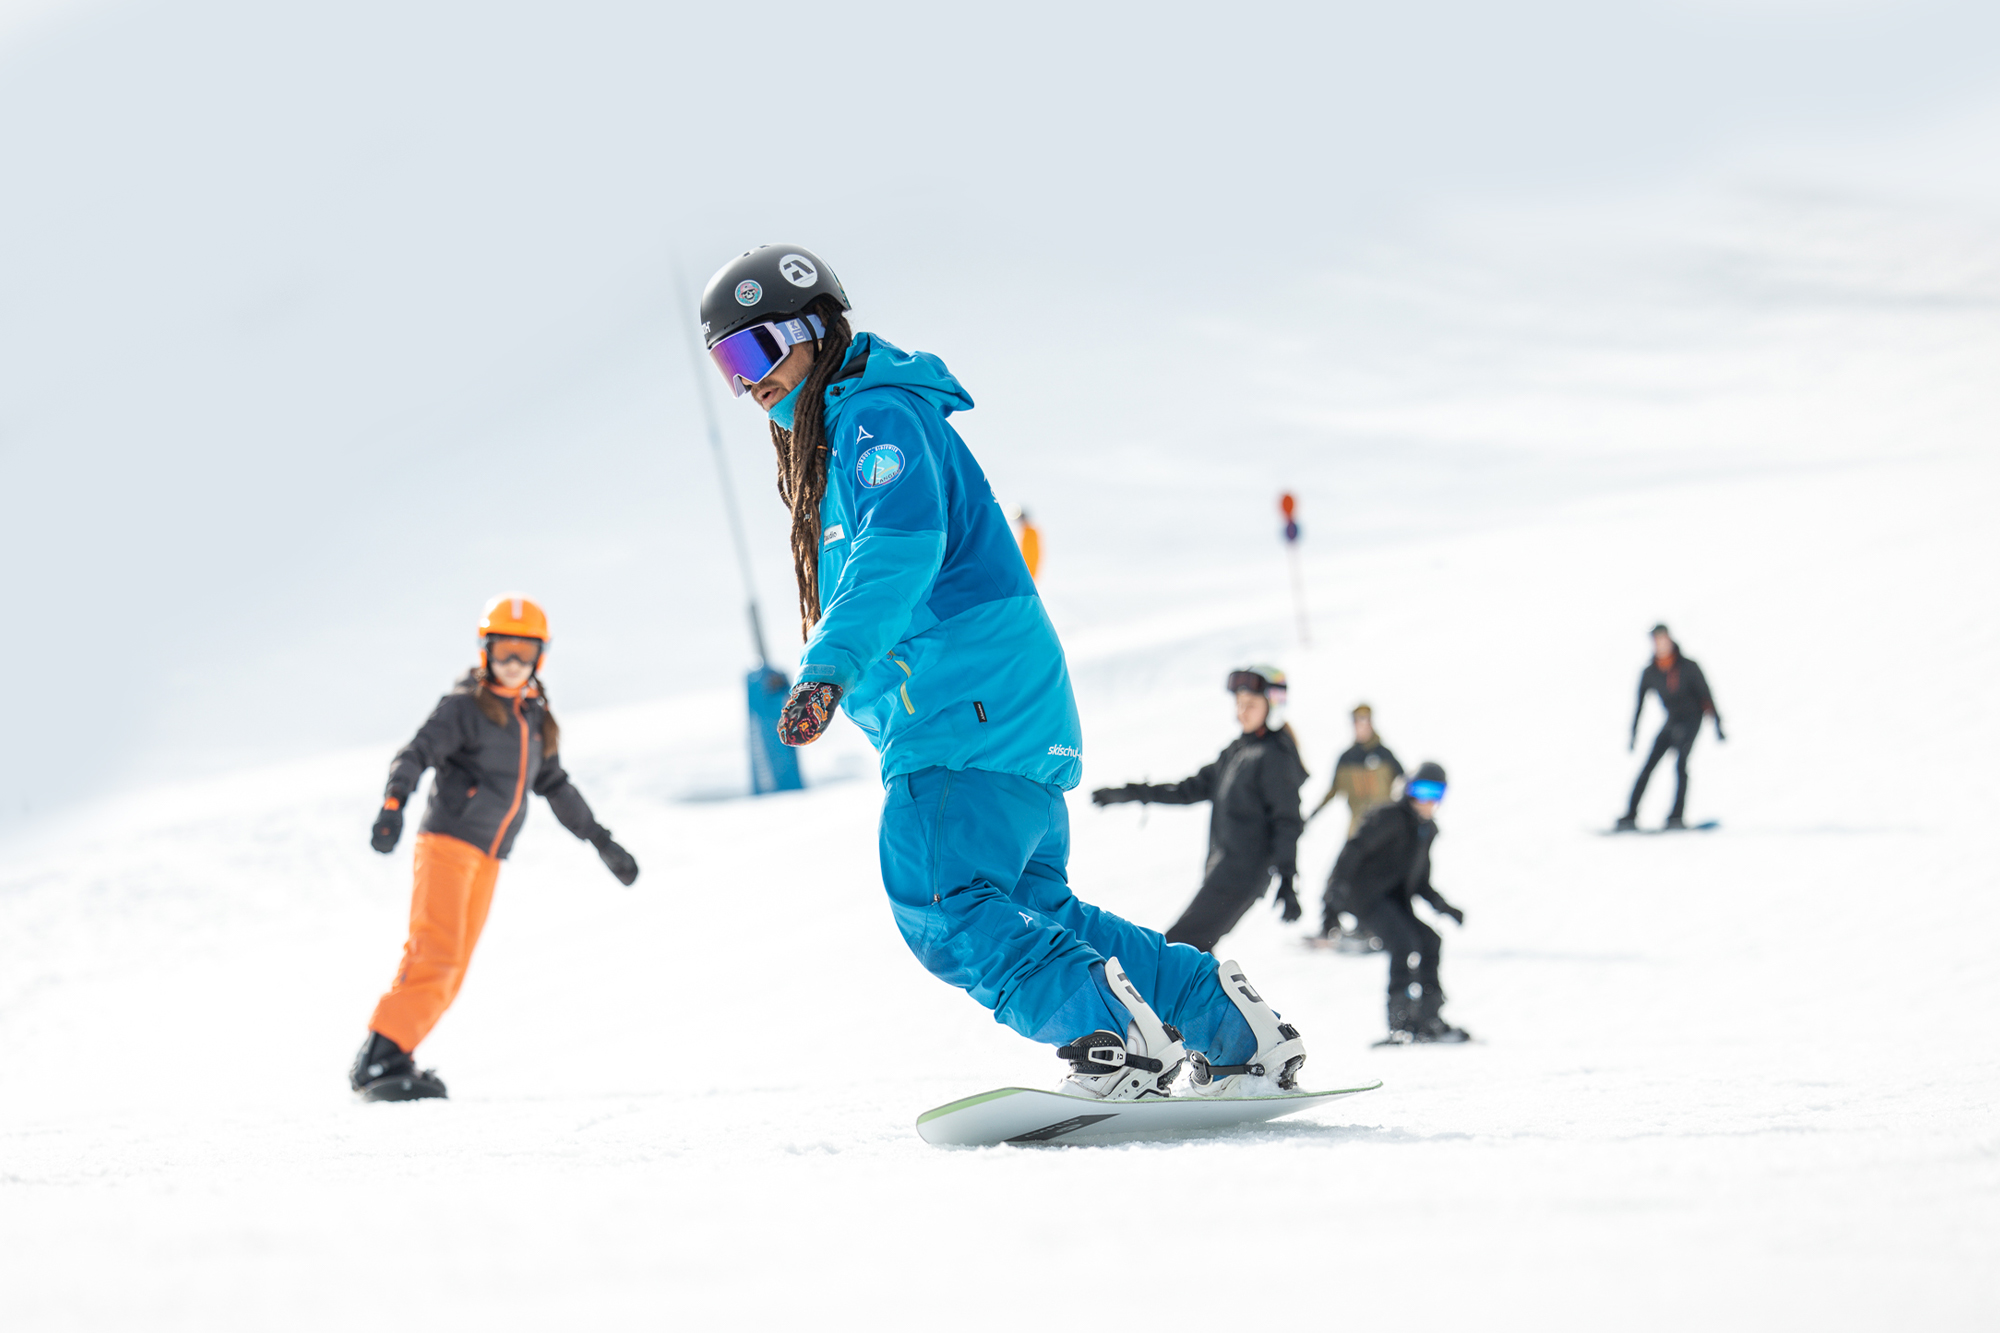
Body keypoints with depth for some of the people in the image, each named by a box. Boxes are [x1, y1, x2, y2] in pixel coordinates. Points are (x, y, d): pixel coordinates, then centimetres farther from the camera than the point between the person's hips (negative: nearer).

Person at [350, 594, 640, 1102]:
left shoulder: (535, 719, 16)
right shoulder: (464, 707, -4)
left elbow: (555, 786, 28)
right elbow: (415, 754, -15)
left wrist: (601, 841, 31)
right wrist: (393, 805, -32)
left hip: (489, 858, 7)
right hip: (448, 842, -7)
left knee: (451, 971, 1)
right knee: (435, 954, -19)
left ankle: (390, 1060, 0)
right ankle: (378, 1059, -21)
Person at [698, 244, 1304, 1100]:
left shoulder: (876, 415, -11)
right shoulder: (826, 436, 21)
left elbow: (902, 547, -29)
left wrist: (829, 668, -41)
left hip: (973, 708, -11)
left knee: (941, 906, -22)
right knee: (1033, 914, 15)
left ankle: (1114, 1037, -27)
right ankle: (1231, 1027, 18)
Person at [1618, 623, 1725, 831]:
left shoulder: (1688, 667, -14)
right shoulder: (1649, 673, -4)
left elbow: (1706, 695, -9)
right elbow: (1639, 705, 4)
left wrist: (1718, 725, -11)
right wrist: (1633, 735, 2)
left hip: (1692, 719, -4)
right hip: (1672, 722, 4)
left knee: (1680, 762, -24)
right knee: (1648, 766, -4)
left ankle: (1677, 816, -27)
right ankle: (1630, 816, -1)